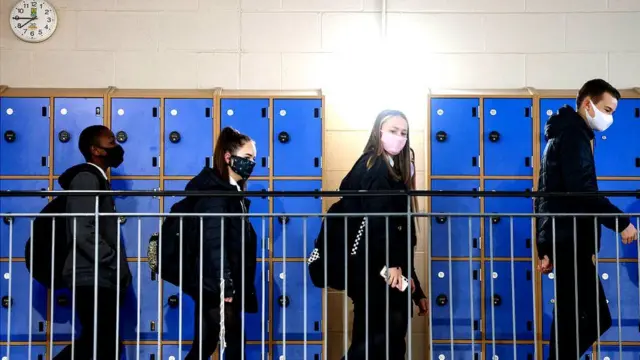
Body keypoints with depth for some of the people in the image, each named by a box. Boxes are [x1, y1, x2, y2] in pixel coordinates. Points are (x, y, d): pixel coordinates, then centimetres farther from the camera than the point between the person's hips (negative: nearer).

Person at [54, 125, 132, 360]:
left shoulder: (97, 180, 20)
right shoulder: (87, 178, -10)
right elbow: (83, 232, -21)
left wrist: (119, 270, 9)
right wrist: (117, 264, -16)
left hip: (100, 278, 10)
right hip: (92, 278, -10)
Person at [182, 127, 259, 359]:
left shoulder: (230, 191, 16)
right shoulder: (215, 193, -15)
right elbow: (214, 244, -20)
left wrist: (231, 287, 17)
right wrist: (227, 288, -21)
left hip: (213, 286, 10)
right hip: (217, 287, -10)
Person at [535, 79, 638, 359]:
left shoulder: (565, 134, 23)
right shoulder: (573, 135, -9)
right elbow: (582, 191, -22)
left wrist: (548, 249, 23)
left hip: (563, 240, 10)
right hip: (569, 241, -10)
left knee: (571, 318, 10)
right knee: (594, 317, -8)